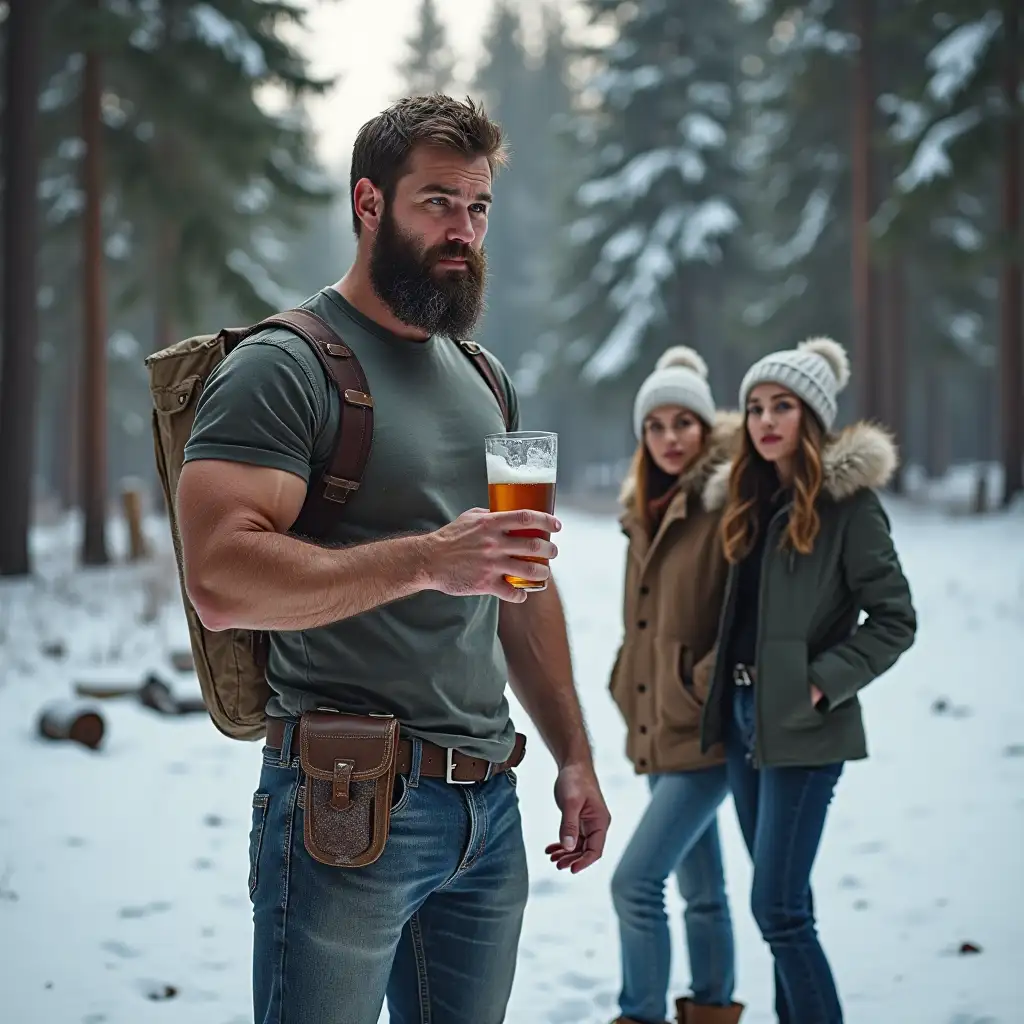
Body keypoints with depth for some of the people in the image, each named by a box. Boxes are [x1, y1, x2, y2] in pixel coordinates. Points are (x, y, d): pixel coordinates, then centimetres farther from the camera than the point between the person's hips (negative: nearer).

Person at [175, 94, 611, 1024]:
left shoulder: (486, 379, 18)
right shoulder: (285, 368, -8)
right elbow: (221, 578, -21)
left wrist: (574, 757, 18)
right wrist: (425, 558, -27)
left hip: (489, 806, 7)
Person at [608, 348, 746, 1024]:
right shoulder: (648, 512, 12)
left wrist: (706, 685, -17)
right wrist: (631, 687, 13)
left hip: (705, 732, -8)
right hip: (660, 727, 8)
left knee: (635, 881, -12)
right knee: (701, 886, 17)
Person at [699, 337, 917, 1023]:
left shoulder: (848, 500, -9)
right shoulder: (751, 498, 12)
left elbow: (895, 619, -10)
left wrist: (823, 683, -17)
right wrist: (724, 687, 9)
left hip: (803, 729, -7)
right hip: (743, 716, 8)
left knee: (777, 908, -10)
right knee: (784, 903, 13)